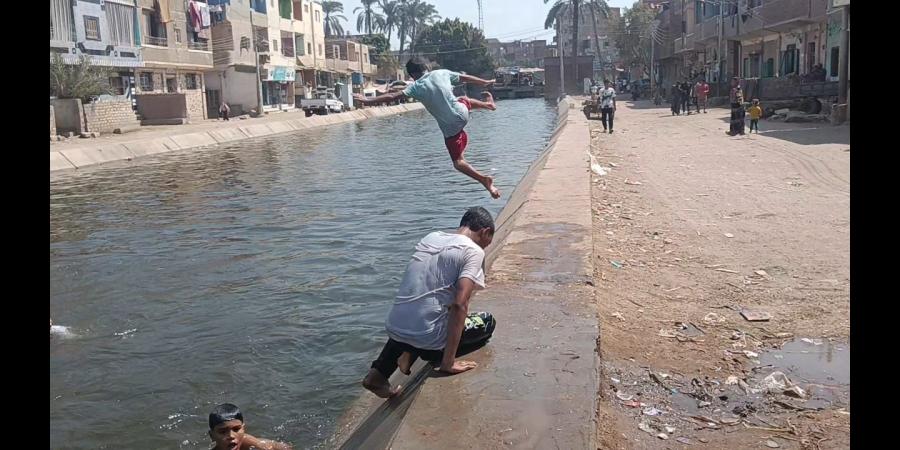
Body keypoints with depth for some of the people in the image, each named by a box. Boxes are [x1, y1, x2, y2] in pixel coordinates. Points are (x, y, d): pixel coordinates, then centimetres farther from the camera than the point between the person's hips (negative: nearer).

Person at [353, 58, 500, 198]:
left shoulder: (416, 87, -11)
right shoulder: (442, 73, -1)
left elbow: (393, 96, -18)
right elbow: (466, 78, 12)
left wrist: (368, 101, -15)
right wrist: (485, 82, 28)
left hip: (450, 127, -4)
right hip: (462, 113, 4)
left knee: (458, 162, 9)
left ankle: (484, 179, -8)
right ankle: (488, 104, 62)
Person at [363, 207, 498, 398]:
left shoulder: (431, 238, 13)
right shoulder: (474, 251, -7)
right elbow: (459, 305, -18)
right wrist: (448, 361, -14)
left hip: (393, 329, 6)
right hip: (427, 336, -6)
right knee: (487, 322, 18)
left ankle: (379, 372, 16)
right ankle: (416, 353, -1)